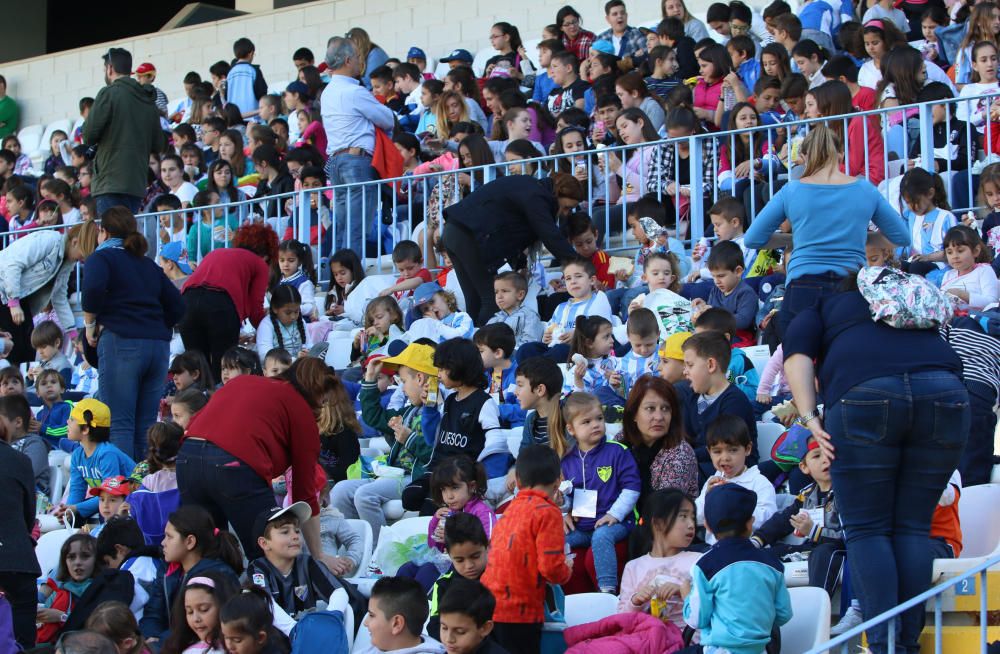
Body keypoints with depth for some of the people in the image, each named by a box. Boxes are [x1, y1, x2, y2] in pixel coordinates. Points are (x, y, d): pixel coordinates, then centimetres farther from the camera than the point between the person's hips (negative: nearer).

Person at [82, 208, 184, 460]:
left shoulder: (101, 257, 5)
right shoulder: (149, 264, 23)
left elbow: (94, 288, -16)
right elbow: (176, 306, 19)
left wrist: (90, 325, -3)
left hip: (120, 342, -6)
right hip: (159, 344, 6)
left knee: (120, 423, -7)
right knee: (145, 426, 7)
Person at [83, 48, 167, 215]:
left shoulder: (108, 94, -5)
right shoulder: (149, 102, 13)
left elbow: (89, 136, -8)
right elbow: (159, 145, 15)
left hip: (111, 182, -6)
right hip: (138, 184, 6)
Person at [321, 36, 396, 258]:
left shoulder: (327, 93, 17)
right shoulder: (355, 92, -10)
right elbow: (389, 121, -1)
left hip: (334, 160, 9)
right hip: (358, 159, -9)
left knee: (341, 228, 9)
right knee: (357, 230, -10)